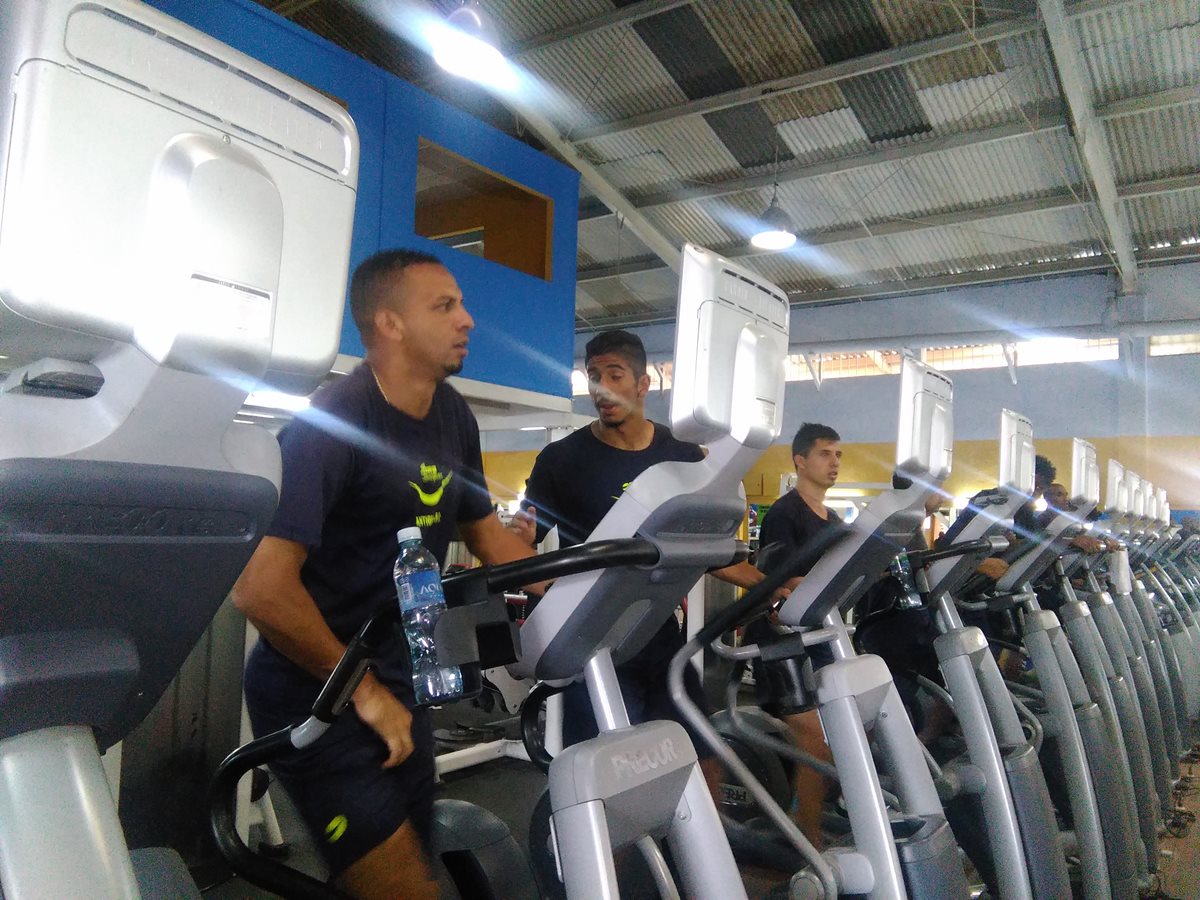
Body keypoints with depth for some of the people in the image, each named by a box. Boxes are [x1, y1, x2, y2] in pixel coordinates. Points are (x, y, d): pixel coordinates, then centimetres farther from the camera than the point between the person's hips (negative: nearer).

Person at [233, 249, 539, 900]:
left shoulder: (452, 417, 3)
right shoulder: (334, 423, -21)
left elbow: (486, 533, 15)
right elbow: (261, 588, -27)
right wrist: (363, 692, -18)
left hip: (396, 681, 8)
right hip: (315, 693, -7)